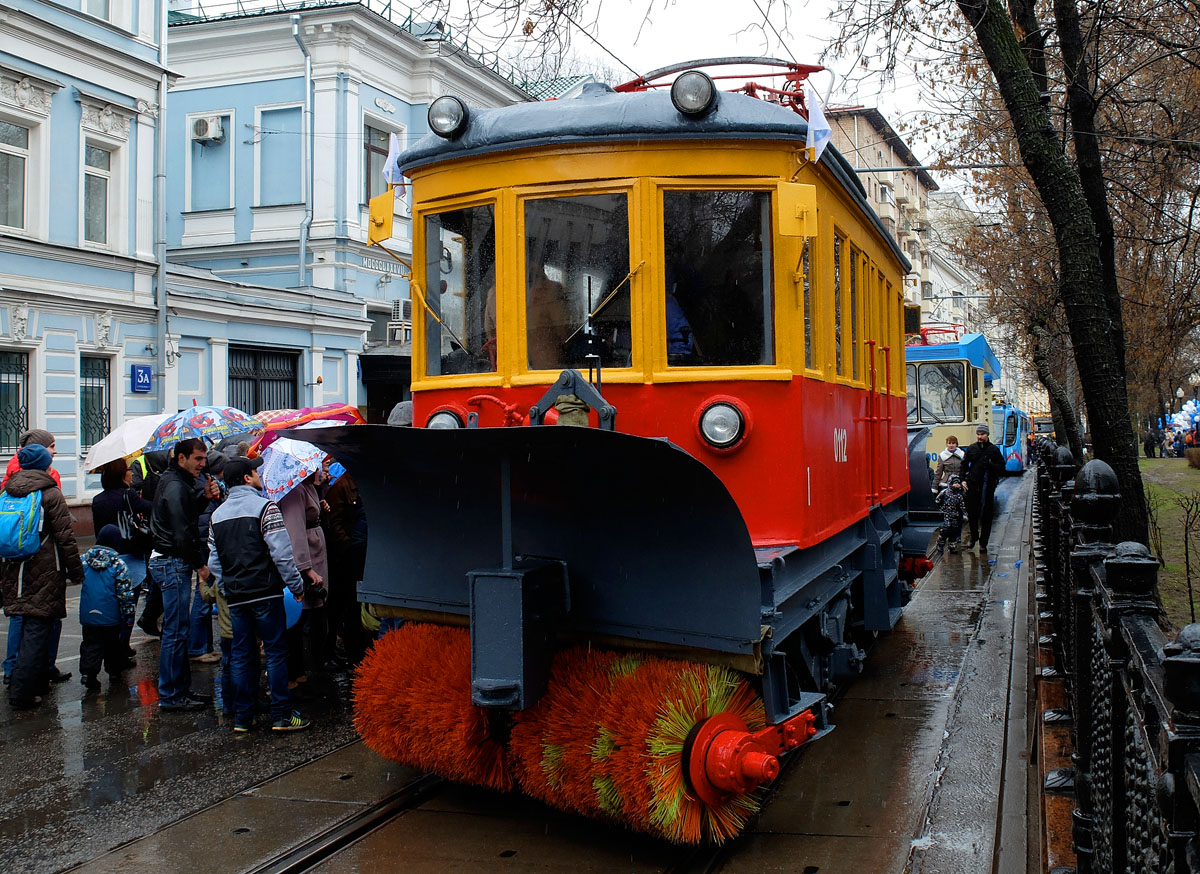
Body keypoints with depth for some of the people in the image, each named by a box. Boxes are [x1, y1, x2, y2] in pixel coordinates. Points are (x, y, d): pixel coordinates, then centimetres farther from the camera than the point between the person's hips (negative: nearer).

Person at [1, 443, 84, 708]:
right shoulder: (51, 494, -8)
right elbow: (65, 538, -9)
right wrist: (76, 571, -2)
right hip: (44, 574, -6)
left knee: (29, 629, 17)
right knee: (38, 629, -3)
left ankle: (38, 682, 25)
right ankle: (22, 692, -5)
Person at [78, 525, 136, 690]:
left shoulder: (85, 559, 0)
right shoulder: (118, 564, -11)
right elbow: (125, 592, -10)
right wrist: (129, 614, -4)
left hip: (88, 615, 2)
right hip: (111, 615, -2)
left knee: (91, 644, 7)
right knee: (113, 644, 15)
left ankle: (87, 672, -10)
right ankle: (114, 672, 23)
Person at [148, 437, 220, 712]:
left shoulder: (179, 482, 14)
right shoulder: (175, 486, -17)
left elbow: (187, 513, 18)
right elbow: (182, 533, -21)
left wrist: (204, 496, 2)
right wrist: (201, 565, -13)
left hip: (171, 562, 11)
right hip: (173, 564, -11)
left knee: (177, 630, 15)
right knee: (176, 631, -5)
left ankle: (181, 689, 23)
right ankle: (170, 695, 1)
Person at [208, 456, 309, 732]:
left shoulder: (217, 514, 12)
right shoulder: (265, 507, -9)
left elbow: (214, 561, 14)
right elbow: (281, 552, -14)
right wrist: (296, 585, -6)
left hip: (235, 596, 6)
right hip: (265, 592, -6)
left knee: (242, 655, 11)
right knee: (276, 652, 1)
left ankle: (242, 717, 15)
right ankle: (281, 715, 3)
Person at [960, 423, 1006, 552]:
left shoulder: (994, 449, 2)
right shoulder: (971, 448, 8)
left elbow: (1002, 468, 3)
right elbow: (964, 464, 17)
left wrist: (990, 465, -16)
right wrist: (964, 479, 6)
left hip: (988, 486, -2)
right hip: (973, 486, 2)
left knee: (986, 515, 1)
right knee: (972, 513, 9)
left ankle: (983, 543, 9)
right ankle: (974, 537, 29)